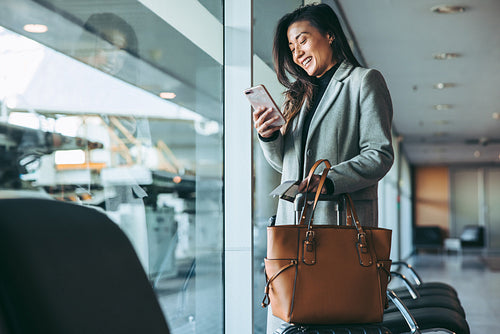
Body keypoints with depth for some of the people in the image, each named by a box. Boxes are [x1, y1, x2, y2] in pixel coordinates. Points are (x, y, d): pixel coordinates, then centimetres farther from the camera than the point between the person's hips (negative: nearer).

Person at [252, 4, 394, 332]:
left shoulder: (364, 80, 4)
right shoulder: (301, 93, 24)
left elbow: (380, 154, -6)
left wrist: (330, 180, -20)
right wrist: (269, 136, 5)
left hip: (343, 220, -6)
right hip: (293, 220, 6)